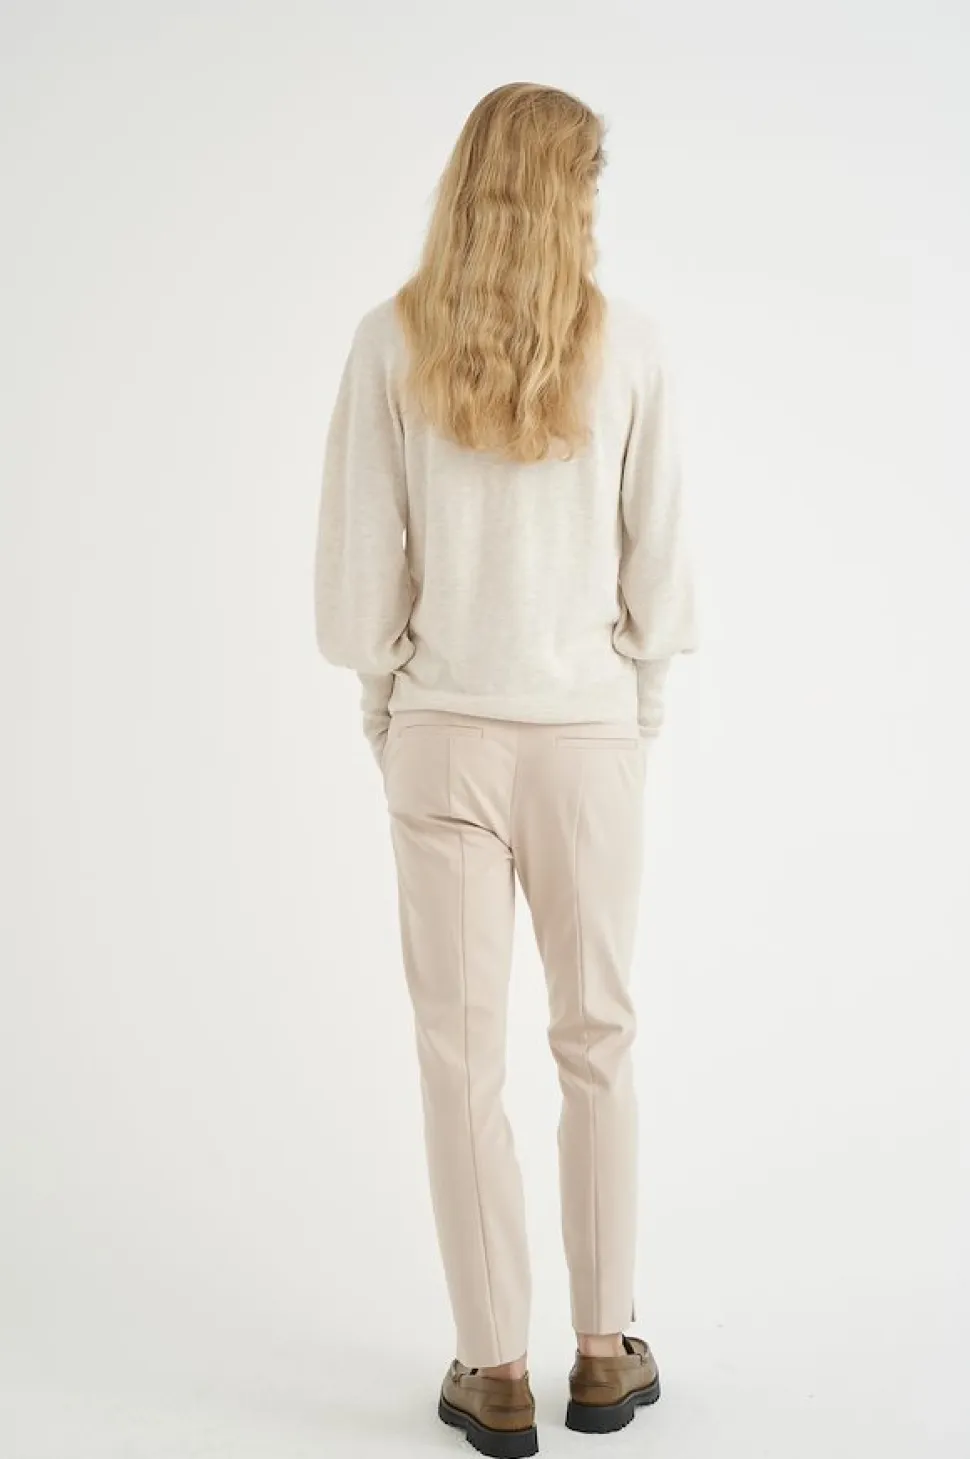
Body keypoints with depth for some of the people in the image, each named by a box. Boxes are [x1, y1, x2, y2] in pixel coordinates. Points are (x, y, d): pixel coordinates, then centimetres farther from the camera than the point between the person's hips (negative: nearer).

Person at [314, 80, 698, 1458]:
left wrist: (386, 695, 11)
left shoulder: (393, 342, -5)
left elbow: (360, 553, -3)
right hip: (589, 726, 1)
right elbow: (660, 550, -1)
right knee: (597, 1038, 13)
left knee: (462, 1049, 6)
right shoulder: (627, 342, -5)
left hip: (443, 728, 0)